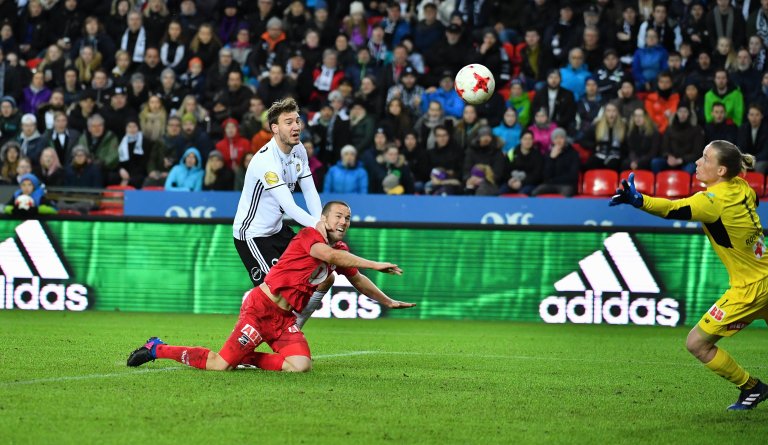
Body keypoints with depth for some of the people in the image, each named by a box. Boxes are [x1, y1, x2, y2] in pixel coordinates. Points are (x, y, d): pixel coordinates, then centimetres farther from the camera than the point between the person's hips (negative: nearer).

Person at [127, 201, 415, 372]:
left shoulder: (340, 251, 13)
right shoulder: (309, 236, -12)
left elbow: (357, 280, 30)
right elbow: (331, 256, -33)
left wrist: (389, 302, 33)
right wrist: (374, 264, -34)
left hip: (284, 318, 8)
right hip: (261, 307, -8)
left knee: (301, 366, -17)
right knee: (220, 365, -12)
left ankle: (248, 359, 6)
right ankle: (157, 349, 9)